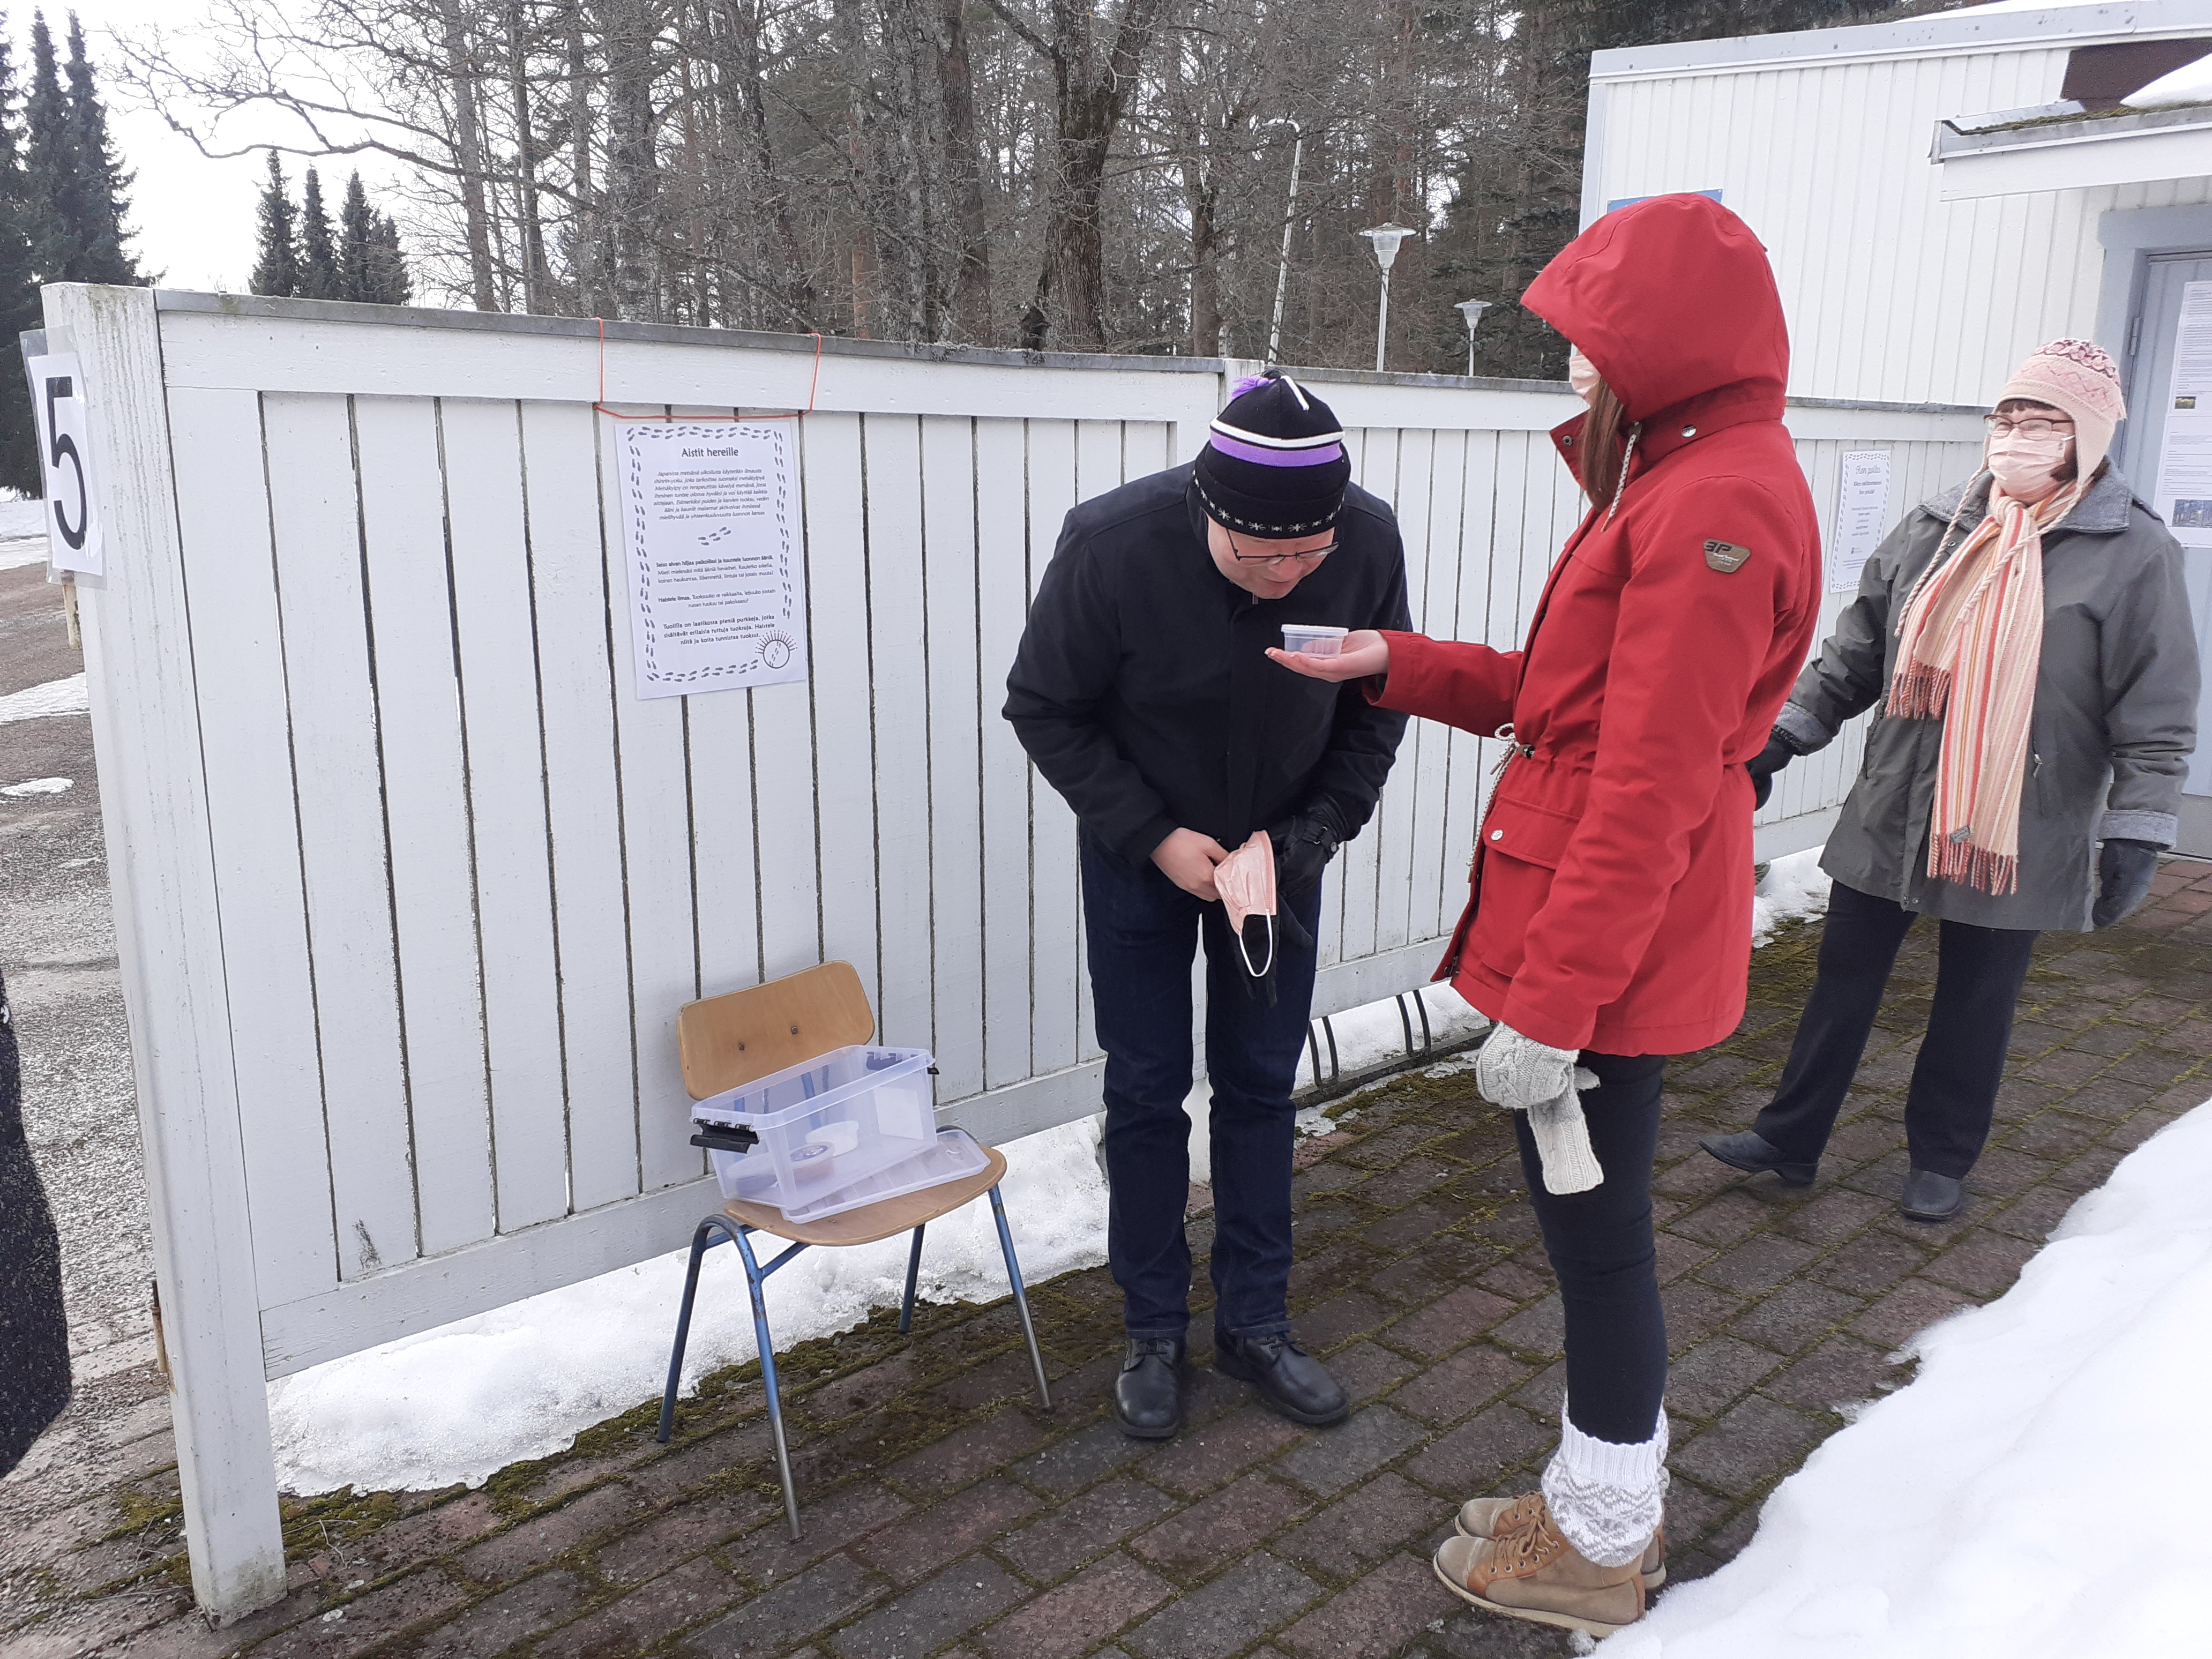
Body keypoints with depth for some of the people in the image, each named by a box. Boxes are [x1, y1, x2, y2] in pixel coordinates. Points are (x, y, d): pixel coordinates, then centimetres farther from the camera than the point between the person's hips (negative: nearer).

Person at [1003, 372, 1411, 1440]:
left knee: (1261, 1088, 10)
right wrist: (1155, 837, -20)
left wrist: (1302, 840, -16)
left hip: (1281, 850, 2)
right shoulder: (1112, 544, -29)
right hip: (1140, 850, -2)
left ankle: (1254, 1324, 27)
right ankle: (1153, 1332, 23)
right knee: (1147, 1092, 6)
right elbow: (1044, 710, -15)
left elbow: (1378, 712, -5)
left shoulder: (1370, 542, -22)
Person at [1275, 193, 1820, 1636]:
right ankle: (1619, 1493, 39)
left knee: (1595, 1230, 5)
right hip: (1613, 943, 10)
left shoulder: (1717, 507, -19)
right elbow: (1567, 693, 17)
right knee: (1596, 1219, 20)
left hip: (1612, 945, -10)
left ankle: (1602, 1548, 26)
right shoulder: (1684, 480, 14)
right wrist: (1395, 664, 16)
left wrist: (1551, 1003, -22)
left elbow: (1650, 792, -23)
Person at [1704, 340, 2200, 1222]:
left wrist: (2136, 835, -13)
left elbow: (2158, 718, -7)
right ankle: (1790, 1140, 22)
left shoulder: (2135, 554, -6)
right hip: (1891, 814, 3)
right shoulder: (1938, 526, 4)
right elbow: (1856, 651, 10)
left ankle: (1942, 1159, 30)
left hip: (2020, 839, -3)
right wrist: (1782, 736, 5)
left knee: (1976, 1002, 11)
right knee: (1845, 979, 10)